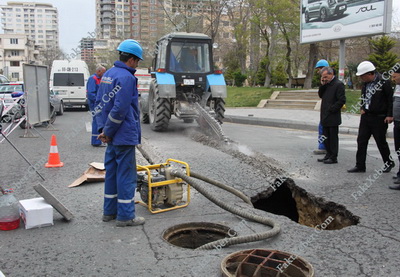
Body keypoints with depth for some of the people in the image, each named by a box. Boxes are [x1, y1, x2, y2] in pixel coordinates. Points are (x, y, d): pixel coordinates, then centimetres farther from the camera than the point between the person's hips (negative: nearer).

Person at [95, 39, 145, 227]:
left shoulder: (108, 74, 13)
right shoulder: (126, 77, -17)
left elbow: (99, 103, 14)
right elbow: (120, 109, -23)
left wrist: (103, 129, 8)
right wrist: (108, 131, -13)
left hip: (112, 136, 9)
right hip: (125, 135, -9)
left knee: (112, 172, 15)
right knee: (126, 175, -1)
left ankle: (110, 211, 25)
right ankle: (125, 216, 6)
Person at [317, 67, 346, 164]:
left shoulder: (338, 84, -12)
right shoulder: (326, 84, 13)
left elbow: (342, 100, -16)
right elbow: (320, 95, 12)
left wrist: (331, 109, -16)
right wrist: (322, 85, -1)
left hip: (333, 117, -8)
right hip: (325, 116, 8)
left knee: (333, 137, 0)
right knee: (325, 137, 14)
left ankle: (333, 157, 7)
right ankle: (328, 155, 25)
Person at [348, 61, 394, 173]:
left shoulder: (384, 83, -14)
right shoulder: (365, 83, 6)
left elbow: (391, 99, -11)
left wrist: (390, 115, -14)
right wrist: (362, 108, 8)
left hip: (379, 118, -6)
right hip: (366, 116, 7)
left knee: (381, 142, 5)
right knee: (361, 141, 4)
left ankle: (389, 162, 27)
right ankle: (360, 166, 11)